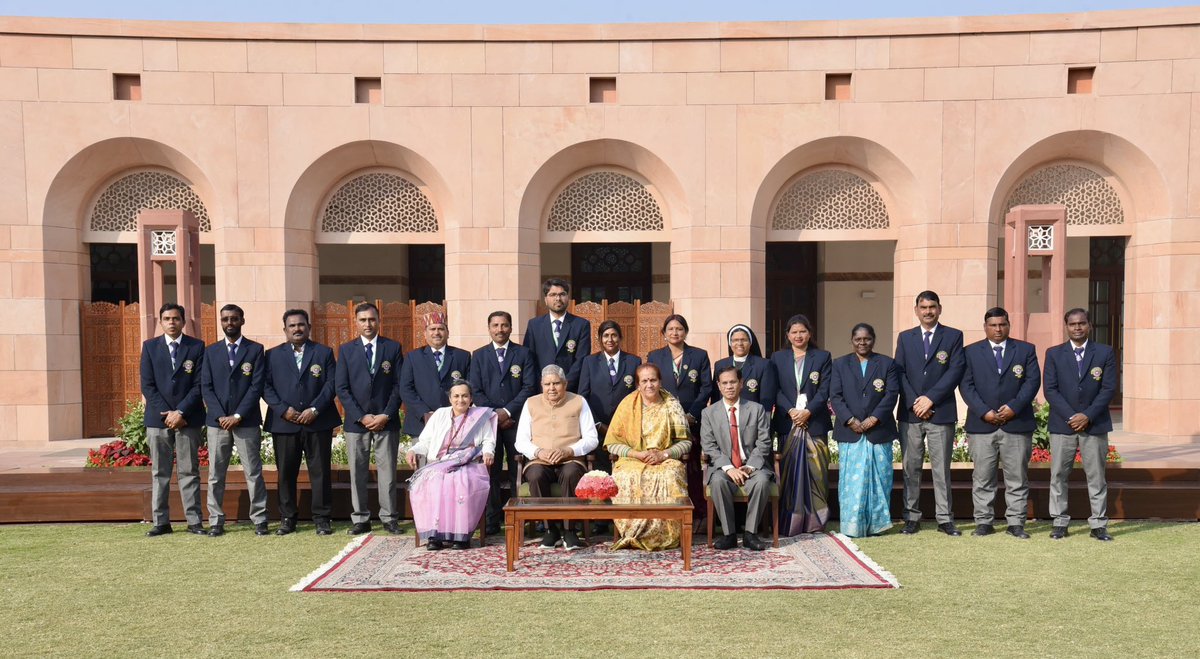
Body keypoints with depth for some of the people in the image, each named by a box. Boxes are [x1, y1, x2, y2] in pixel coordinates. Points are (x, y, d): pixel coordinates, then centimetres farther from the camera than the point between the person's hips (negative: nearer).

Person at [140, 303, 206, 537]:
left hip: (188, 418, -1)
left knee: (189, 472, 2)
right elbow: (147, 385, 1)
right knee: (159, 473, 5)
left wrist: (181, 412, -12)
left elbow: (199, 385, -2)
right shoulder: (150, 346, 7)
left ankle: (194, 521, 5)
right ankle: (161, 522, 11)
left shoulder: (197, 346, 3)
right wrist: (167, 413, -9)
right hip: (158, 418, 1)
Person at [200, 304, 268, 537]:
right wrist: (220, 416, -7)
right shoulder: (211, 351, 10)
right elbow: (206, 387, 5)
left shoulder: (255, 350, 2)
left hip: (247, 422, -2)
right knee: (216, 474, 6)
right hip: (217, 422, 3)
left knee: (253, 473, 1)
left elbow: (257, 386, -4)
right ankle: (216, 521, 13)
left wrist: (237, 416, -11)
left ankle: (259, 520, 6)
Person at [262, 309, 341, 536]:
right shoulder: (273, 355, 10)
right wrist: (283, 409, -10)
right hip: (284, 423, 1)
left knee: (320, 472, 1)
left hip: (318, 422, -1)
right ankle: (287, 519, 16)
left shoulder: (324, 352, 7)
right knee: (285, 473, 6)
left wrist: (314, 409, -11)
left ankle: (322, 518, 9)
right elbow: (265, 386, 3)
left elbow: (331, 383, 0)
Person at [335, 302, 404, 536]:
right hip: (356, 421, 1)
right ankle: (360, 519, 12)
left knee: (387, 471, 2)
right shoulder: (346, 350, 7)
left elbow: (399, 385, 2)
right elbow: (341, 388, 2)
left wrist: (386, 415, -9)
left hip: (386, 421, -1)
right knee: (358, 473, 4)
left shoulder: (393, 348, 5)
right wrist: (361, 417, -9)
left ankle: (389, 518, 9)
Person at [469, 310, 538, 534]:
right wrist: (494, 414, -6)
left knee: (518, 472, -1)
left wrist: (507, 411, -9)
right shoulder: (479, 356, 12)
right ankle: (492, 520, 5)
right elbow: (475, 391, 5)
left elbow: (529, 387, 0)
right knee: (491, 472, 0)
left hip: (516, 420, -1)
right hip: (488, 420, 1)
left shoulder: (523, 354, 8)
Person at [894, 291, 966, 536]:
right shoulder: (905, 337, 12)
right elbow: (899, 373, 5)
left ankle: (945, 519, 9)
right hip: (910, 413, 2)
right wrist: (914, 403, -7)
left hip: (941, 413, -2)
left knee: (941, 468, 2)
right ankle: (912, 517, 11)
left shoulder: (953, 336, 5)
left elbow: (956, 371, -5)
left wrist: (930, 398, -12)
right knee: (911, 468, 5)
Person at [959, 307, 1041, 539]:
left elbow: (1033, 381, 1)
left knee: (1017, 477, 4)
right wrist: (984, 412, -11)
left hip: (1017, 423, 0)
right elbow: (966, 385, 1)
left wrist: (1014, 407, -12)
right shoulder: (971, 352, 8)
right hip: (981, 425, 0)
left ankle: (1016, 523, 11)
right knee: (982, 478, 3)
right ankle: (983, 522, 10)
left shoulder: (1026, 350, 10)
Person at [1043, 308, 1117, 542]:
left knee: (1096, 476, 5)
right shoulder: (1054, 354, 5)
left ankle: (1098, 524, 11)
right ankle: (1060, 522, 11)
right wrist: (1071, 417, -11)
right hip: (1062, 424, 0)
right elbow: (1050, 390, -1)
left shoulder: (1105, 353, 5)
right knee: (1058, 476, 3)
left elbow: (1109, 388, -2)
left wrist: (1088, 416, -12)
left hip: (1095, 424, 0)